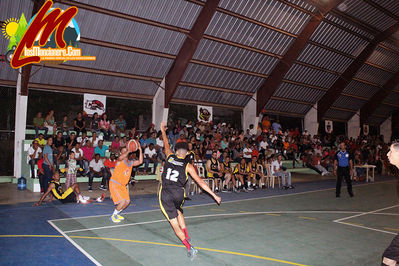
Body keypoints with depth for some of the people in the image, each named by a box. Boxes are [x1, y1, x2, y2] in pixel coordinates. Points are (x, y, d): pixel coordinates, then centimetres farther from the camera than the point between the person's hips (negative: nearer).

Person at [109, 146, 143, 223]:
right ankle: (113, 216, 4)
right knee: (122, 201, -17)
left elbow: (140, 162, -3)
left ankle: (116, 214, 28)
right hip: (114, 183, -8)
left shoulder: (131, 162, 9)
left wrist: (140, 151, -9)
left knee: (127, 201, 7)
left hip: (122, 185, 8)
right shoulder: (120, 161, -12)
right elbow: (120, 157, -37)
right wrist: (129, 151, -39)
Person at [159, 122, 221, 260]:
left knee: (175, 224, 2)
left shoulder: (170, 157, 6)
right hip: (179, 193, 1)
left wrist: (163, 131, 44)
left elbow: (166, 145, 27)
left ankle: (189, 248, -7)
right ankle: (187, 237, 31)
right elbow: (200, 182, -1)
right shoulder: (188, 166, 2)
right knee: (178, 211, 33)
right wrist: (214, 195, 4)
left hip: (166, 193, -1)